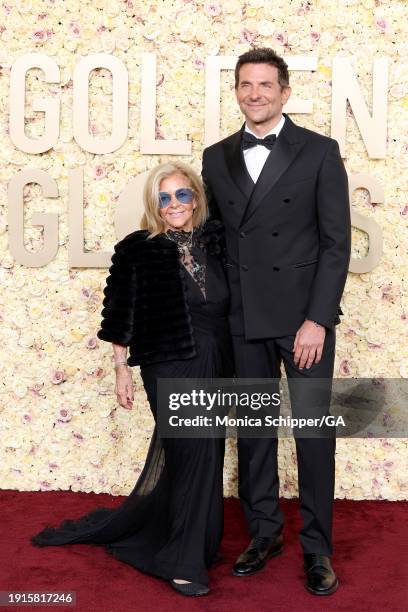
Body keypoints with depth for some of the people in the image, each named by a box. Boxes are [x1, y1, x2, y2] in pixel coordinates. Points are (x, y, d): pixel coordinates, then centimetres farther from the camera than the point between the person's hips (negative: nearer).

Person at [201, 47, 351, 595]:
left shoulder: (319, 152, -1)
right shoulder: (216, 158, 9)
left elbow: (336, 242, -5)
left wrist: (317, 320, -12)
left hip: (304, 316, -3)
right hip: (242, 319, 3)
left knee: (313, 431, 2)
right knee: (253, 430, 11)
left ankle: (317, 546, 18)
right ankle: (263, 532, 27)